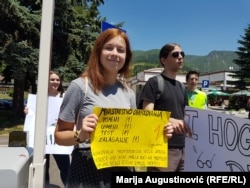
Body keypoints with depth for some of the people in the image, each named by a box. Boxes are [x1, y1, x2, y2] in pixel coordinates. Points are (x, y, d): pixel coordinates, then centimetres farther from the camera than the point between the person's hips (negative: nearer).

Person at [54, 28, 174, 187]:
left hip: (122, 168, 4)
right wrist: (80, 135, -25)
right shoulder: (80, 86, -10)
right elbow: (60, 135, -6)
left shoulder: (129, 93, 3)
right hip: (88, 169, -4)